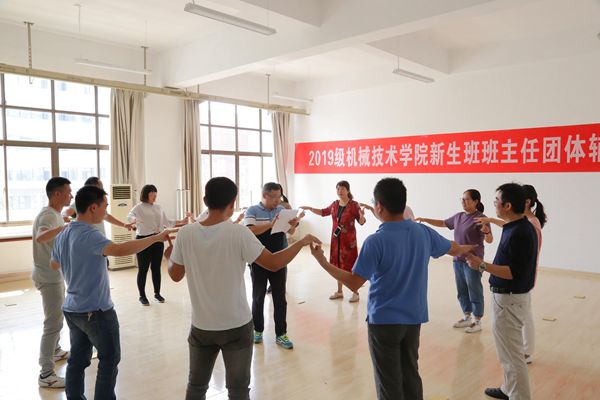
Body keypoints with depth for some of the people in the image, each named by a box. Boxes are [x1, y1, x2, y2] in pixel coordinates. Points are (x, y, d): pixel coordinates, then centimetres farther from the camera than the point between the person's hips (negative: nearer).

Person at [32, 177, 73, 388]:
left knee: (56, 316, 25)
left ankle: (55, 351, 43)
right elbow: (40, 238, -44)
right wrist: (65, 227, -57)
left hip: (54, 274, 10)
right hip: (48, 277, -10)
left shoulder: (54, 213, 8)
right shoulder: (49, 215, -22)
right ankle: (46, 375, -2)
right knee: (53, 323, -8)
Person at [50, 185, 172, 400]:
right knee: (110, 359, 7)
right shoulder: (89, 235, -23)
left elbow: (54, 265, 22)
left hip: (72, 308, 8)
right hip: (96, 310, -8)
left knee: (78, 358, 16)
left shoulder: (63, 235, 5)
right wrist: (156, 238, -37)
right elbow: (120, 249, -40)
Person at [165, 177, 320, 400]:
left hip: (201, 326, 3)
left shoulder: (185, 234, -9)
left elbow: (175, 275, 3)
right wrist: (302, 242, 0)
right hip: (236, 326, -3)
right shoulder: (238, 233, -19)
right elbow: (274, 264, -15)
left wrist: (169, 256, 25)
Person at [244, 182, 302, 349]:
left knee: (280, 298, 6)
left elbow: (290, 232, -2)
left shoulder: (282, 210, 4)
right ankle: (257, 330, 27)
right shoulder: (252, 211, -6)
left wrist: (293, 224, -26)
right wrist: (271, 224, -34)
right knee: (258, 297, 11)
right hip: (259, 262, -2)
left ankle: (281, 334, 15)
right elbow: (250, 230, -22)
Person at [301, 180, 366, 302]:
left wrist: (361, 216, -33)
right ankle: (339, 291, 25)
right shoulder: (335, 204, 7)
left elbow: (361, 222, -11)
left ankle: (355, 293, 9)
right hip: (336, 239, 6)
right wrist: (310, 208, 13)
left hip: (349, 240, -6)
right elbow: (323, 212, 21)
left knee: (351, 265, -3)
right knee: (338, 265, 13)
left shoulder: (354, 205, -10)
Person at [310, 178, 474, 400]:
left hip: (384, 320, -5)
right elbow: (453, 249, 15)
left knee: (389, 381, 10)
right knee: (411, 374, 21)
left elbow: (354, 283, -20)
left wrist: (323, 262, -11)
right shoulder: (423, 232, -4)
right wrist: (467, 248, 39)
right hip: (414, 317, 6)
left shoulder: (376, 241, -22)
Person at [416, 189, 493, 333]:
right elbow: (443, 223, 20)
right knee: (461, 290, 16)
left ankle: (477, 322, 16)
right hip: (458, 260, 7)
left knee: (474, 291, 4)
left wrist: (487, 232, -43)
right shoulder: (458, 216, 6)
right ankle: (466, 317, 30)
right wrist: (425, 220, 13)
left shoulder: (481, 218, -14)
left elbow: (489, 240, -20)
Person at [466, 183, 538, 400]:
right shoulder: (518, 227, 6)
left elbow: (515, 273, -26)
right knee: (508, 349, 23)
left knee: (511, 353, 2)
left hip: (509, 299, -10)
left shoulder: (519, 233, -24)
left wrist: (482, 266, -24)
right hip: (507, 295, 10)